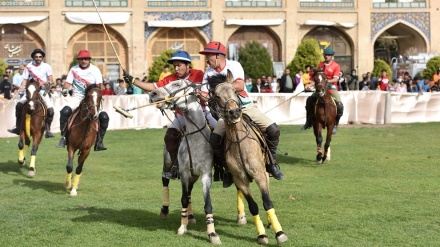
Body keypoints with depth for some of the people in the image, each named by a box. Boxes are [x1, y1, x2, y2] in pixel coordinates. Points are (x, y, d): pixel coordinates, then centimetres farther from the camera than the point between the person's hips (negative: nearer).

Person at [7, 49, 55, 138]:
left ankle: (48, 130, -7)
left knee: (50, 110, -20)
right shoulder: (29, 67, 4)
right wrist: (22, 87, -13)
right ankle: (18, 128, -5)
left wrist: (48, 83, -25)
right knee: (19, 105, -13)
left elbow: (51, 80, -4)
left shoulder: (47, 67, -1)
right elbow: (25, 80, 6)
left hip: (43, 90, -2)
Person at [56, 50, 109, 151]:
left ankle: (99, 142, -5)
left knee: (104, 117, -19)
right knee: (65, 111, -30)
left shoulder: (95, 70, 2)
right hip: (77, 97, 0)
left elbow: (99, 85, -5)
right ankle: (63, 137, -16)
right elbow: (68, 83, 3)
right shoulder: (74, 69, 5)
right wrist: (66, 88, -20)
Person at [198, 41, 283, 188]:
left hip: (246, 107, -2)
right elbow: (205, 95, -2)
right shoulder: (209, 73, 2)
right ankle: (229, 169, 0)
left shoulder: (234, 66, -8)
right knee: (214, 140, -22)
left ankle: (272, 162, 4)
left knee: (273, 130, -18)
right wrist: (202, 96, -26)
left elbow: (240, 86, -25)